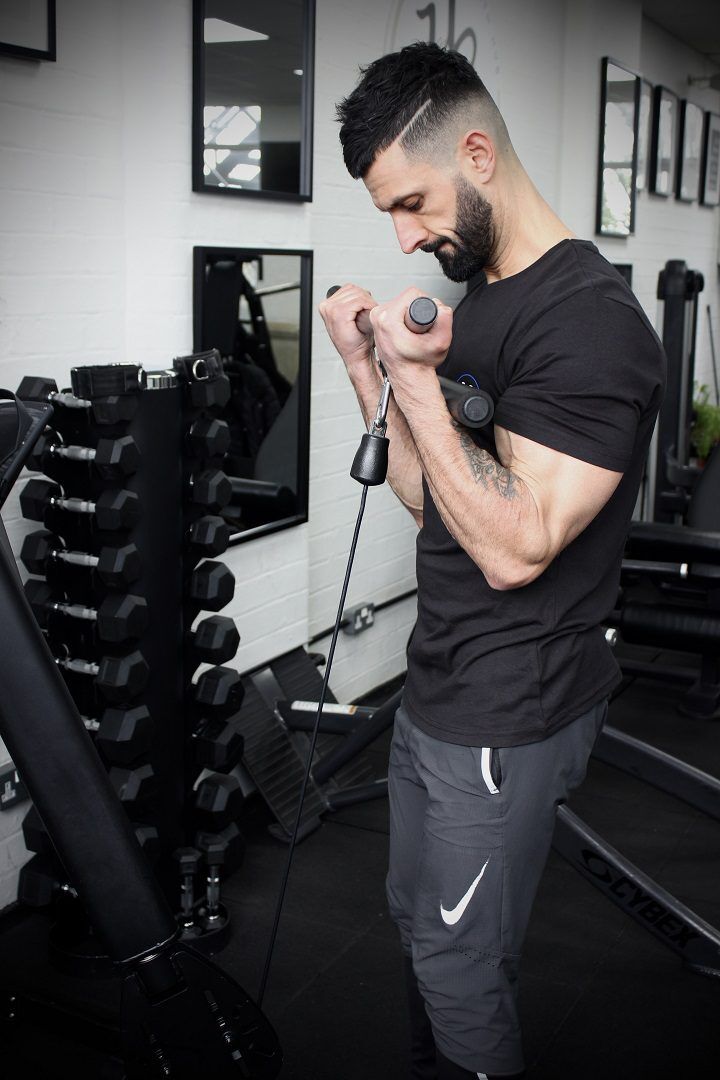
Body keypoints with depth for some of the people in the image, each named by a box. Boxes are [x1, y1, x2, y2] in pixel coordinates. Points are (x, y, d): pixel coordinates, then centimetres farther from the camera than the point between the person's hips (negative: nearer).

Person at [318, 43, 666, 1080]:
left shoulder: (589, 322, -22)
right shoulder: (477, 296, 8)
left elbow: (513, 546, -27)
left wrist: (415, 378, -26)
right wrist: (367, 368, 0)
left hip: (510, 715, -9)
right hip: (436, 688, 9)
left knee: (458, 966, 7)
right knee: (418, 921, 23)